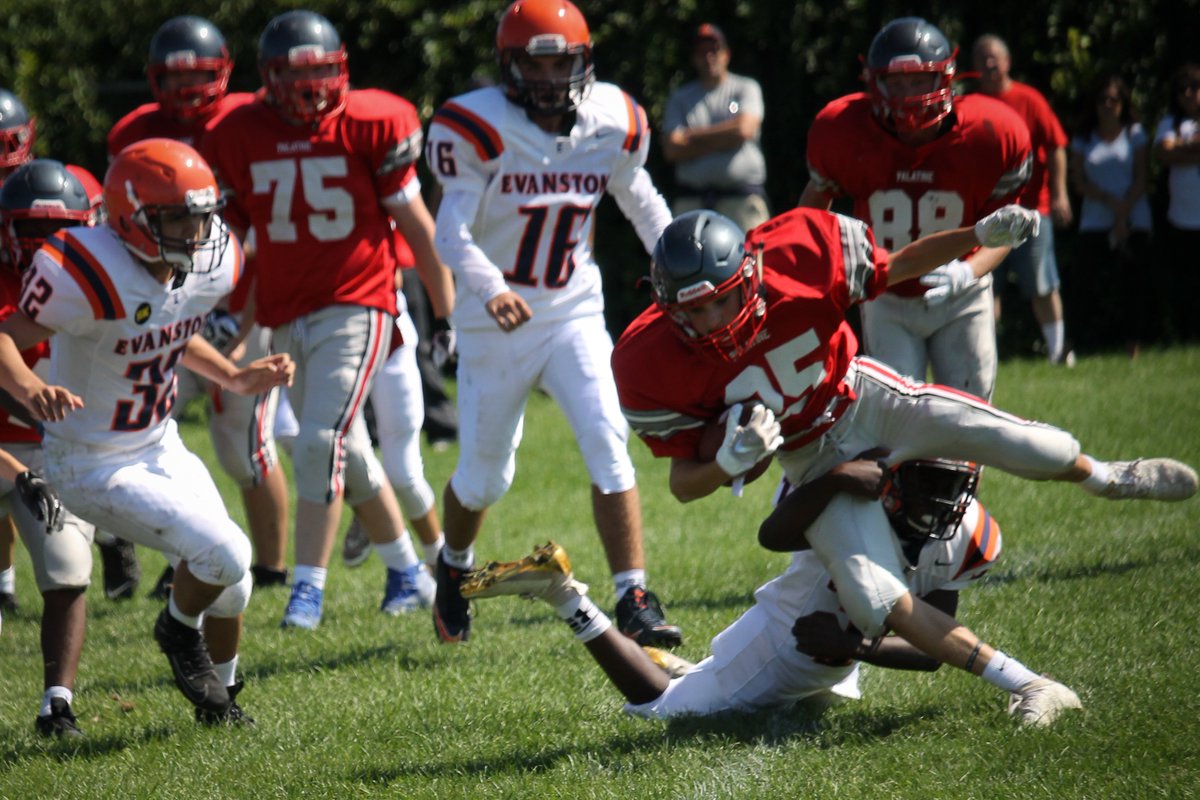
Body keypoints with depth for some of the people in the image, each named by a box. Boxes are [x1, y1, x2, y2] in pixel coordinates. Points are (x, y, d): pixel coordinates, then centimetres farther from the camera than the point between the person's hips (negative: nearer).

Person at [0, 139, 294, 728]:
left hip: (162, 448, 8)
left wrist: (235, 378, 4)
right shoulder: (94, 275, -30)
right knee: (223, 554, -19)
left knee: (231, 588, 11)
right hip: (94, 467, -8)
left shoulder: (211, 264, -6)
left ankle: (219, 698, 39)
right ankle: (179, 631, 14)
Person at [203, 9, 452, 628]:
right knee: (348, 454, 13)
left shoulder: (370, 125, -7)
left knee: (322, 443, -17)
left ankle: (309, 587, -10)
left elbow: (413, 220, 0)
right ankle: (408, 574, 28)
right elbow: (228, 235, 11)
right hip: (284, 316, 5)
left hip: (355, 307, -5)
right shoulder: (238, 136, 2)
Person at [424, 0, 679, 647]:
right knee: (484, 476, 11)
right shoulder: (480, 129, -16)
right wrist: (492, 290, -41)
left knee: (608, 443, -18)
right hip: (495, 326, -2)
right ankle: (453, 567, 43)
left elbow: (642, 203, 16)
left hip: (574, 314, 2)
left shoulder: (612, 124, -3)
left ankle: (634, 600, -17)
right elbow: (452, 232, -24)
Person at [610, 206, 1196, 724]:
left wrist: (981, 236, -19)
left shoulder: (794, 261, -28)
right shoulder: (653, 363, -27)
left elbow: (894, 269, -7)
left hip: (864, 400, 0)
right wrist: (732, 461, -37)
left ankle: (1108, 479, 20)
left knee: (1010, 440, -17)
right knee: (873, 596, -20)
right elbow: (684, 484, -15)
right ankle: (1023, 687, -10)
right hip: (813, 462, 0)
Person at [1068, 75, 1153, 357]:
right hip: (1095, 224, 1)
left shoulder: (1135, 134, 8)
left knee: (1132, 285, -7)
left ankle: (1133, 348, -6)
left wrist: (1123, 216, -8)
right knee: (1092, 286, -8)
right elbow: (1080, 182, 5)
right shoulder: (1084, 140, 11)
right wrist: (1110, 201, -10)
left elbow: (1141, 179, 2)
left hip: (1133, 222, -1)